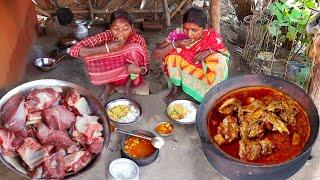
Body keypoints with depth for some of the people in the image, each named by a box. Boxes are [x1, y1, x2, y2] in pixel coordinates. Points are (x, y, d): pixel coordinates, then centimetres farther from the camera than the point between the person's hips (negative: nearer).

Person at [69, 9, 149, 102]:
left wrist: (138, 69, -41)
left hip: (129, 75, 0)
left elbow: (146, 67, -15)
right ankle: (108, 85, 0)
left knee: (135, 48, -26)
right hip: (109, 75, 1)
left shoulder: (138, 39, -24)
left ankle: (128, 84, -3)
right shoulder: (106, 36, -25)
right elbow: (74, 50, -33)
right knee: (91, 54, -25)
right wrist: (107, 48, -42)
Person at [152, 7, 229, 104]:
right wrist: (175, 44, -35)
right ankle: (176, 87, -5)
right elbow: (155, 54, -19)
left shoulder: (212, 37, -22)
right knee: (172, 50, -22)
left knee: (219, 59, -26)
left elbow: (226, 55, -8)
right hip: (182, 73, 1)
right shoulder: (178, 34, -20)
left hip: (204, 73, -1)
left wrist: (209, 51, -28)